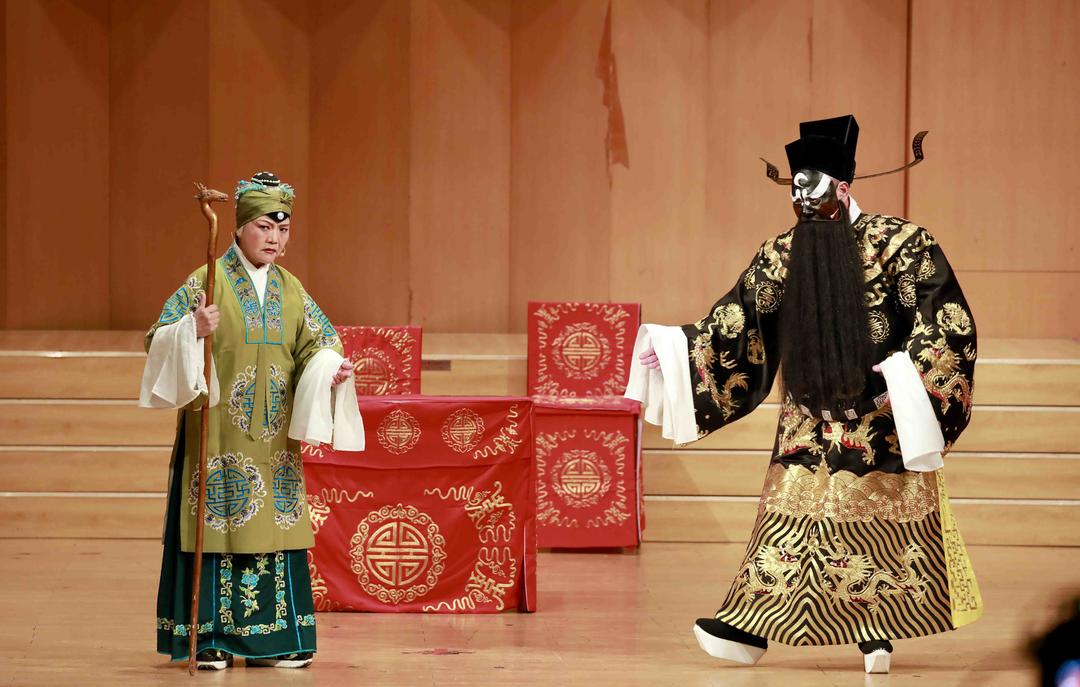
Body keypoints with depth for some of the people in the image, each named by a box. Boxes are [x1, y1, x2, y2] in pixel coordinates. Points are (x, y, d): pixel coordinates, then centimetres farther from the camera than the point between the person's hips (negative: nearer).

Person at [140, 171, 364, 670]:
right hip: (219, 431, -5)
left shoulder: (291, 291, 11)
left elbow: (316, 344, 11)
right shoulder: (207, 283, -4)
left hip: (273, 436, 5)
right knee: (218, 525, -5)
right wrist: (193, 329, -27)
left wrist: (331, 369, -10)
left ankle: (270, 638, 10)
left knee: (275, 529, 4)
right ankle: (212, 640, 0)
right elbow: (159, 339, -7)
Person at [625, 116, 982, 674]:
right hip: (809, 426, 4)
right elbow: (732, 330, 9)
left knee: (886, 528, 0)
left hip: (881, 425, -4)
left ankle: (879, 632, 8)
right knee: (788, 521, 1)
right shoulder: (780, 257, 6)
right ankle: (748, 628, 0)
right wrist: (665, 347, 1)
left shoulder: (900, 244, -8)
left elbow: (947, 322, -13)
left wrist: (902, 375, -24)